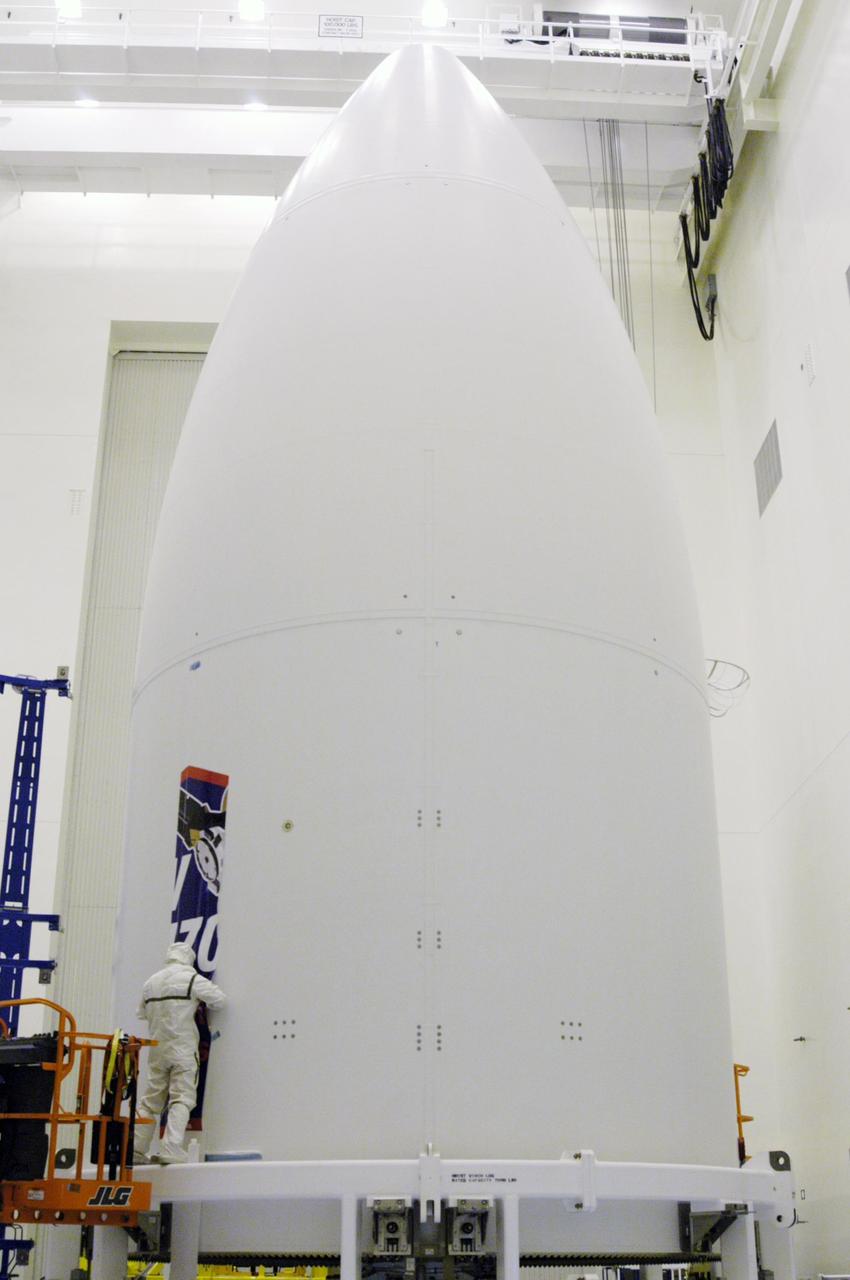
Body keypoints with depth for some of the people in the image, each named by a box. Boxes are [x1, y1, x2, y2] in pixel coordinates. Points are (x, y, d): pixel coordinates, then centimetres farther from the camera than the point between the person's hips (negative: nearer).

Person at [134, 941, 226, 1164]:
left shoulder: (151, 981, 11)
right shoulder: (191, 978, -7)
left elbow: (142, 1012, 18)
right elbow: (219, 999, -6)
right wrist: (204, 1003, 14)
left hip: (157, 1049, 6)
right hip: (183, 1049, -6)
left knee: (151, 1100, 12)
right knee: (181, 1099, -4)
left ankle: (136, 1150, 11)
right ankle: (171, 1150, -14)